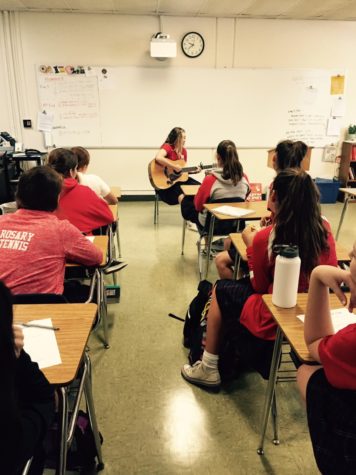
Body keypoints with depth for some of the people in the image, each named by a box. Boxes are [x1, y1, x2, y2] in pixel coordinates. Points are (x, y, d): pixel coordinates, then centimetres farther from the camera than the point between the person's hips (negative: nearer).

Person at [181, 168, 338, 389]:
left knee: (221, 290, 19)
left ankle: (209, 370, 27)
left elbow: (259, 286, -5)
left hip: (274, 321, -6)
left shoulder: (265, 238, -20)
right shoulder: (325, 228, -6)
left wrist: (251, 244, 5)